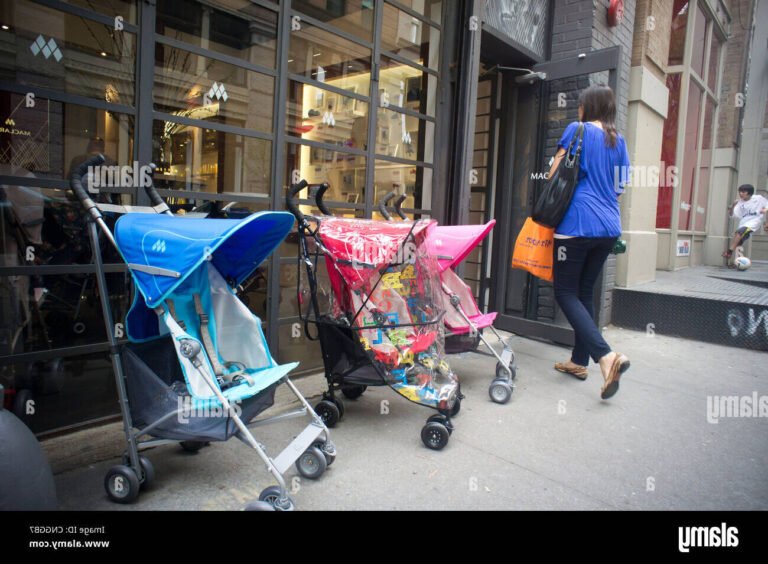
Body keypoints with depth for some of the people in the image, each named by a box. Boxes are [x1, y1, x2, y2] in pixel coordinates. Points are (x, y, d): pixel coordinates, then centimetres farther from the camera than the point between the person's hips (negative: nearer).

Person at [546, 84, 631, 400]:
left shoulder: (578, 129, 0)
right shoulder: (619, 141, 17)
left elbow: (553, 176, -1)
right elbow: (619, 188, 20)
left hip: (578, 223, -7)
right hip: (609, 226, 7)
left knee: (565, 292, -3)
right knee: (586, 291, 13)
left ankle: (605, 356, -20)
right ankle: (580, 361, 19)